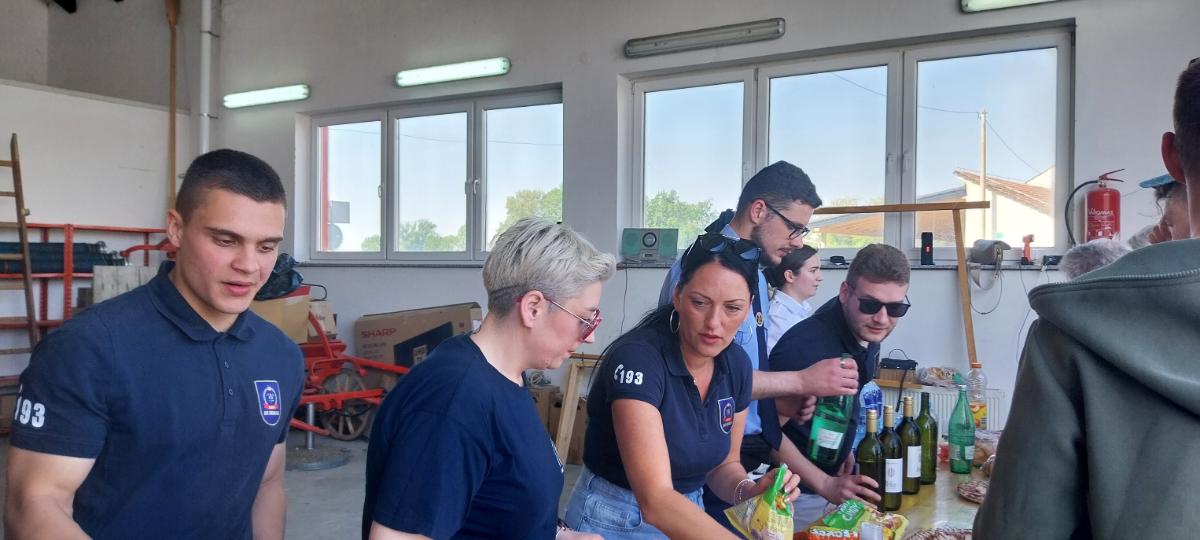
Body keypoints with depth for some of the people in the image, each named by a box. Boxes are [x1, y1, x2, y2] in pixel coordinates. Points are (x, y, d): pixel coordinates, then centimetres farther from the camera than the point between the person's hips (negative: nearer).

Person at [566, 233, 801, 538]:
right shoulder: (637, 358, -27)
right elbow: (655, 500, -34)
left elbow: (722, 463, 5)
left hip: (687, 515, 6)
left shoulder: (736, 364, -7)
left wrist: (746, 491, -15)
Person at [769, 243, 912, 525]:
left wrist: (842, 446, 4)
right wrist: (825, 485, -25)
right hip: (797, 494, -7)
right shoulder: (808, 345, -31)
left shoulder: (869, 330, -6)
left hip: (827, 480, 7)